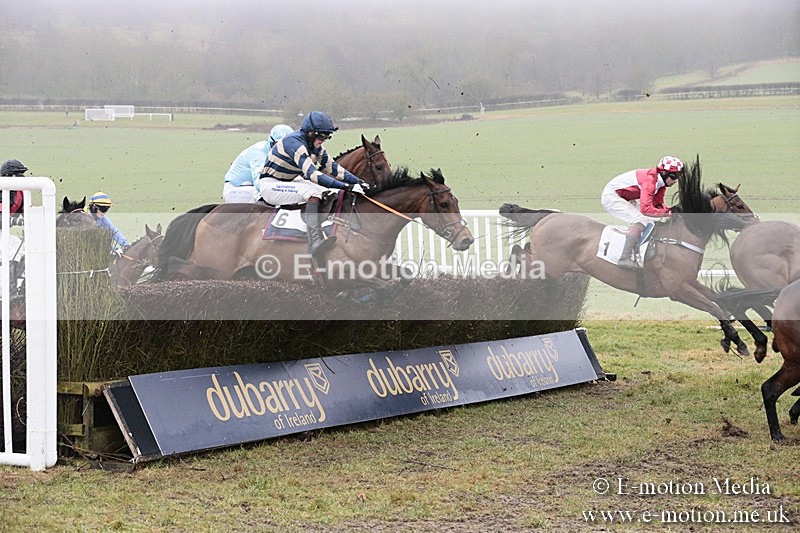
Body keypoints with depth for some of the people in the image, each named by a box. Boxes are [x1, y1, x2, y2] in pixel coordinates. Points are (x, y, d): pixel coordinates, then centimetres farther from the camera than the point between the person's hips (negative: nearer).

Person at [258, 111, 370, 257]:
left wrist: (359, 182, -9)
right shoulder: (294, 142, -27)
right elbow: (312, 174, -35)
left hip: (289, 182, 10)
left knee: (328, 192, -1)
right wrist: (346, 186, -40)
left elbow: (332, 167, 5)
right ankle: (315, 242, -40)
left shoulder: (315, 146, 2)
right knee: (313, 193, -31)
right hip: (270, 185, -10)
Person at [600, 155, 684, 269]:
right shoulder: (650, 179, -29)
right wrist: (668, 213, -34)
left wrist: (672, 211, -14)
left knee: (650, 222, 9)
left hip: (624, 199, 11)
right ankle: (625, 258, -27)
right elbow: (645, 208, -37)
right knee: (640, 221, -24)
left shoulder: (661, 182, -1)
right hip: (611, 197, -11)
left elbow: (658, 204, 3)